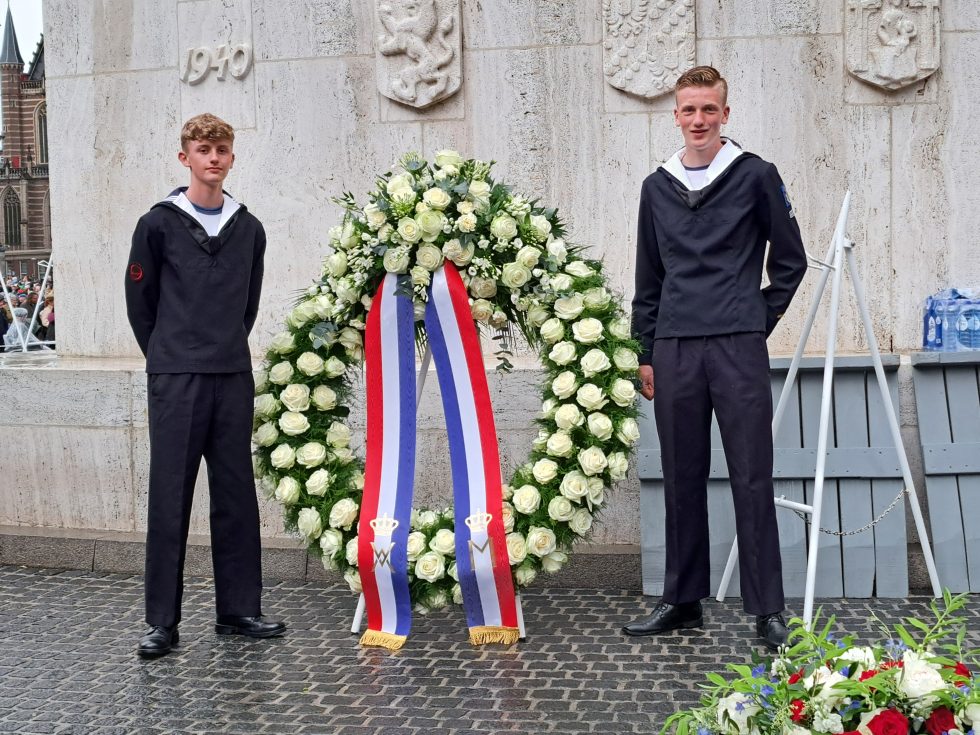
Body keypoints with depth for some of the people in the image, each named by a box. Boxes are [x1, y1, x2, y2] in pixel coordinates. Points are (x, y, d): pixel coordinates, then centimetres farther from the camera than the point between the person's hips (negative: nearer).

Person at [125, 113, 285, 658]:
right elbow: (140, 298, 6)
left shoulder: (249, 229, 10)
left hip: (233, 377, 4)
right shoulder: (159, 224, 0)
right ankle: (163, 621, 4)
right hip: (175, 380, -4)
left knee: (237, 495, 8)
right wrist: (166, 354, 9)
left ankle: (239, 609, 18)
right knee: (170, 498, -2)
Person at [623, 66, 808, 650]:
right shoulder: (658, 187, 14)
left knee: (752, 480, -4)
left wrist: (759, 319, 4)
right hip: (674, 350, 4)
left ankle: (768, 610, 3)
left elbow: (790, 260, 9)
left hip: (739, 349, -3)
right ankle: (683, 601, 18)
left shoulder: (756, 176, 3)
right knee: (682, 481, 9)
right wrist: (646, 352, 14)